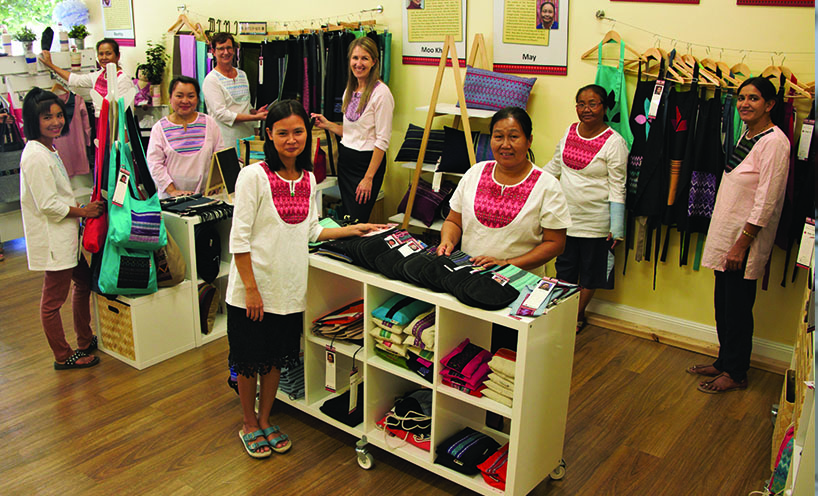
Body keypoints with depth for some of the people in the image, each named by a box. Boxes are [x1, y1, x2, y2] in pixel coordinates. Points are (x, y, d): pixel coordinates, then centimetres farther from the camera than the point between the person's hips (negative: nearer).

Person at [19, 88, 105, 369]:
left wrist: (81, 207, 7)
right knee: (53, 299, 2)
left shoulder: (49, 150, 11)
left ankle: (85, 341, 37)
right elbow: (48, 205, -22)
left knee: (84, 282, 22)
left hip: (65, 235, 11)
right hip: (52, 238, -11)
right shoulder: (35, 156, -20)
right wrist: (84, 211, -12)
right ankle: (63, 357, 15)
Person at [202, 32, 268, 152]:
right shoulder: (211, 80, -7)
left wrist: (255, 112, 0)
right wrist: (255, 117, -18)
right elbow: (221, 114, -16)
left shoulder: (242, 75, 16)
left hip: (248, 135, 6)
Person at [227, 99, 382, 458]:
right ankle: (249, 424, 33)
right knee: (249, 361, 12)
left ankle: (265, 420, 38)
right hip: (253, 289, -5)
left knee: (276, 358, 18)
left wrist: (353, 230, 8)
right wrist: (251, 288, -17)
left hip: (290, 289, 5)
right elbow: (239, 238, -15)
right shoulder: (254, 176, -14)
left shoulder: (308, 179, 4)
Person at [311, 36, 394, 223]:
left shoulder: (380, 92, -13)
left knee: (357, 222, -6)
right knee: (346, 218, 11)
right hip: (345, 159, 8)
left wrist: (369, 177, -19)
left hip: (367, 161, -8)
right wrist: (327, 124, 7)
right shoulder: (350, 90, 12)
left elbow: (382, 140, -16)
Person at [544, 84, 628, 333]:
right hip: (566, 216, 5)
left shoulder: (614, 142, -13)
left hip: (595, 222, -4)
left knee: (590, 271, 10)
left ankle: (579, 315, 28)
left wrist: (616, 227, -17)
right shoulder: (570, 132, 3)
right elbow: (554, 166, 17)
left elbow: (617, 187, -13)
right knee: (564, 266, 14)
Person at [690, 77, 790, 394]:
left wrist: (741, 244, -18)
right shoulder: (747, 136, 11)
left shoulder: (774, 142, -16)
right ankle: (724, 362, 30)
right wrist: (727, 240, 17)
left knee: (738, 308, 2)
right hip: (727, 234, 8)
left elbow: (766, 201, -19)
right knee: (723, 304, 16)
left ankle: (736, 374, 17)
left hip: (747, 237, -8)